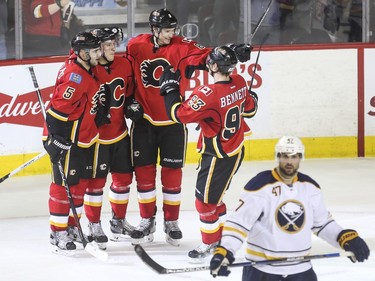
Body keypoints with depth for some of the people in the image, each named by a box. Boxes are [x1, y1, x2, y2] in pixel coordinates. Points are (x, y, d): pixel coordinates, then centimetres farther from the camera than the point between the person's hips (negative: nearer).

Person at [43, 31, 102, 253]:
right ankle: (58, 233, 4)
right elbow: (59, 109, -27)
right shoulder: (74, 76, -24)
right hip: (67, 141, -10)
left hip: (84, 139, 10)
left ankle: (71, 228, 26)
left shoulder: (87, 69, 6)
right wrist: (58, 141, -27)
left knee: (81, 183, 15)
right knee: (65, 185, -4)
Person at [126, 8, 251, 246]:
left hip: (173, 122, -1)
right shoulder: (136, 46, -4)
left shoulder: (181, 47, -10)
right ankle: (147, 221, 21)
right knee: (144, 172, 7)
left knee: (172, 173, 5)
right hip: (144, 121, 1)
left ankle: (172, 222, 19)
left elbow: (204, 55, -24)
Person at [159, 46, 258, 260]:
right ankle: (224, 236, 35)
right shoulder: (239, 84, -5)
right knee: (213, 195, 24)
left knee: (205, 200, 7)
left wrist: (170, 88, -11)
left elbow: (179, 114, -24)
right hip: (236, 151, 9)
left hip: (219, 157, -9)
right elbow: (250, 109, 13)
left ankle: (210, 244, 21)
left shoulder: (208, 94, -29)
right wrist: (251, 97, 35)